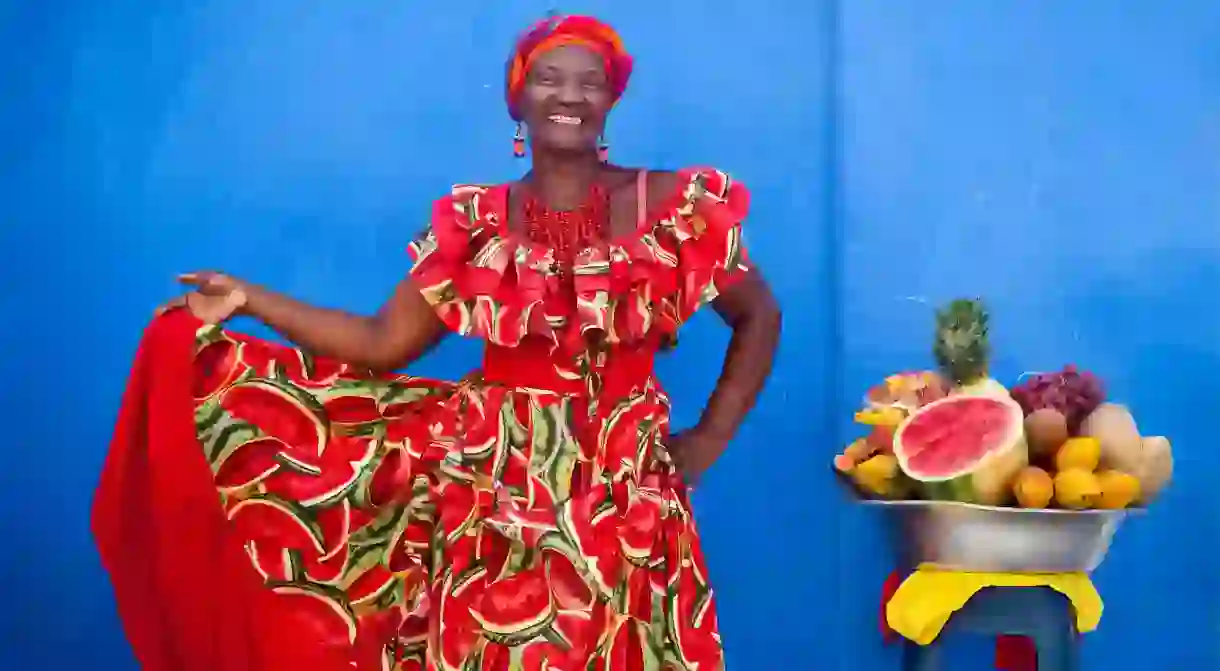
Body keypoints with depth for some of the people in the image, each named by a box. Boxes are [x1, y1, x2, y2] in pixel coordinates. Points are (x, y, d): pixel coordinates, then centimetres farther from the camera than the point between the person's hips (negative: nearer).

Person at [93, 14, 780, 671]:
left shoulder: (672, 207, -2)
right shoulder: (474, 221, 2)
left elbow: (759, 316, 8)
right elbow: (384, 343, 1)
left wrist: (709, 439, 2)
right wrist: (249, 301, -2)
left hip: (620, 503, -1)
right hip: (494, 492, 1)